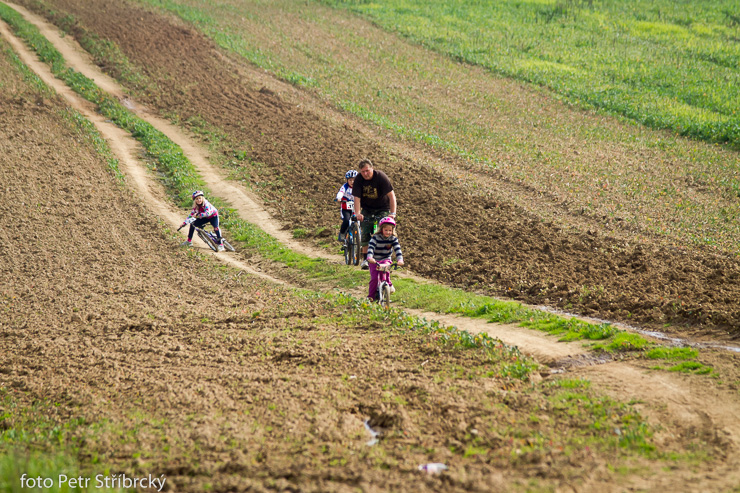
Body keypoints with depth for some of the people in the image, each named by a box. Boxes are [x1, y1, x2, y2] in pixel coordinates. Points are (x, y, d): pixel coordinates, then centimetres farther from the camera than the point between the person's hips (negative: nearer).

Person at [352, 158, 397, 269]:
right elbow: (357, 198, -19)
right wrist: (358, 213, -34)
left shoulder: (381, 177, -23)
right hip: (367, 209, 2)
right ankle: (365, 259, -4)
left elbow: (391, 195, -26)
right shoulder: (358, 180, -15)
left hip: (383, 209, -2)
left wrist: (393, 213, -35)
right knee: (366, 233, -10)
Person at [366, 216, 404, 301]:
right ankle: (371, 296, 1)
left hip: (386, 260, 1)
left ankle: (389, 284, -15)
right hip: (374, 261, -1)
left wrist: (400, 259, -36)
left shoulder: (393, 239, -6)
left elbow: (397, 249, -17)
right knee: (374, 278, -13)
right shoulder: (375, 238, -13)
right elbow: (371, 247, -26)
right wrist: (370, 257, -45)